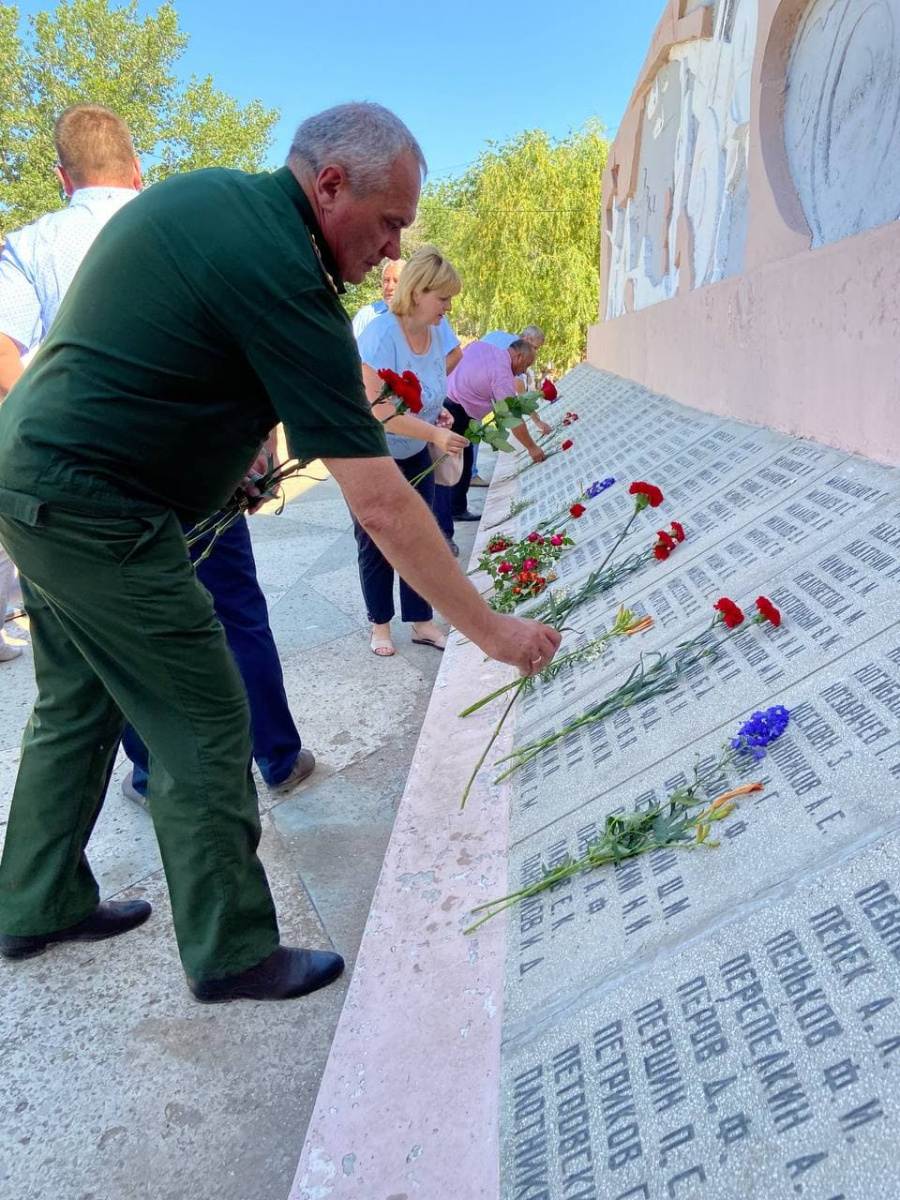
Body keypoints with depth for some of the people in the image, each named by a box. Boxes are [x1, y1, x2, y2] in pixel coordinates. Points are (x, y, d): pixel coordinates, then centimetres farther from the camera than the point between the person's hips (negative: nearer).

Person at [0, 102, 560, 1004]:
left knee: (77, 703, 21)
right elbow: (378, 502, -25)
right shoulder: (282, 273, -21)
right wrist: (489, 629, -18)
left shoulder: (199, 193, 9)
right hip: (95, 510, -10)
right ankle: (232, 954, 15)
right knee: (204, 726, -1)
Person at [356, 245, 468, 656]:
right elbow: (380, 411, -30)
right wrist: (435, 434, -34)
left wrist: (438, 410, -5)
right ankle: (380, 624, 20)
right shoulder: (380, 335, -26)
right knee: (377, 544, 5)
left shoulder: (434, 332, -4)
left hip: (414, 455, 6)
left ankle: (421, 622, 17)